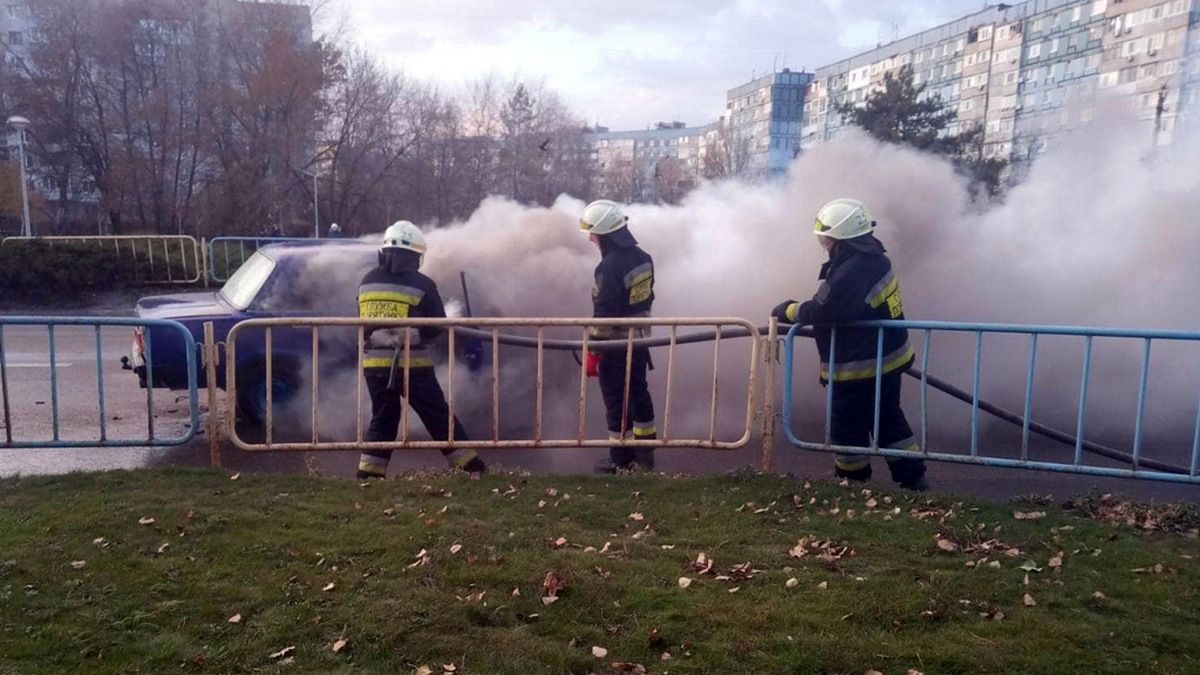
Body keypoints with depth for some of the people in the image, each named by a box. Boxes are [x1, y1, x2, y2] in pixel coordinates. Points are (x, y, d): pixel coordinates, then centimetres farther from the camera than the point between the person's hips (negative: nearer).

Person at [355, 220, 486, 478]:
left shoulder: (367, 282, 7)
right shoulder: (421, 284, -6)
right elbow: (437, 327, -1)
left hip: (374, 364, 4)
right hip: (410, 365, -4)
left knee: (382, 419, 18)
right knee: (439, 417, 5)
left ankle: (369, 471, 16)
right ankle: (470, 464, 11)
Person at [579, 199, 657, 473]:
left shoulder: (609, 267, -23)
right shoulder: (643, 258, 3)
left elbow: (603, 314, -23)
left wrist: (592, 351, -17)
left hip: (615, 346, -8)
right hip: (640, 340, 8)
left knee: (616, 401, 5)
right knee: (639, 394, 17)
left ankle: (622, 461, 16)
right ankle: (645, 457, 27)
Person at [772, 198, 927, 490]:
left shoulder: (850, 273, -29)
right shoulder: (872, 256, 3)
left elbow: (822, 311, -28)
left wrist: (789, 310, -12)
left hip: (860, 368, -10)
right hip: (890, 356, 10)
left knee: (847, 428, 9)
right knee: (889, 418, 21)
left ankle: (853, 482, 24)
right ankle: (913, 477, 28)